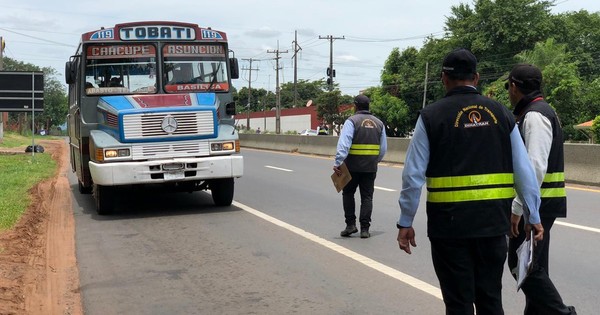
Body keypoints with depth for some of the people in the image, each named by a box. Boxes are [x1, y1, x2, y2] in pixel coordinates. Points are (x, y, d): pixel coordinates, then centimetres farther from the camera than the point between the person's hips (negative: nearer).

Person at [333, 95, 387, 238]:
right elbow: (383, 148, 12)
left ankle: (351, 224, 8)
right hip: (371, 167, 4)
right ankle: (365, 229, 5)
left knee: (348, 193, 13)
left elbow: (343, 144, -19)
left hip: (353, 166, -4)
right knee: (367, 197, 8)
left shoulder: (351, 121, -7)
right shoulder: (378, 123, 9)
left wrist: (337, 162, -22)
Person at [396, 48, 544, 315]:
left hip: (449, 222, -3)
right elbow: (524, 172, 3)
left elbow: (413, 175, -6)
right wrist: (533, 217, 11)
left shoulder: (431, 116, -5)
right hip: (493, 221, 3)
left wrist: (405, 223, 1)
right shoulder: (501, 114, 4)